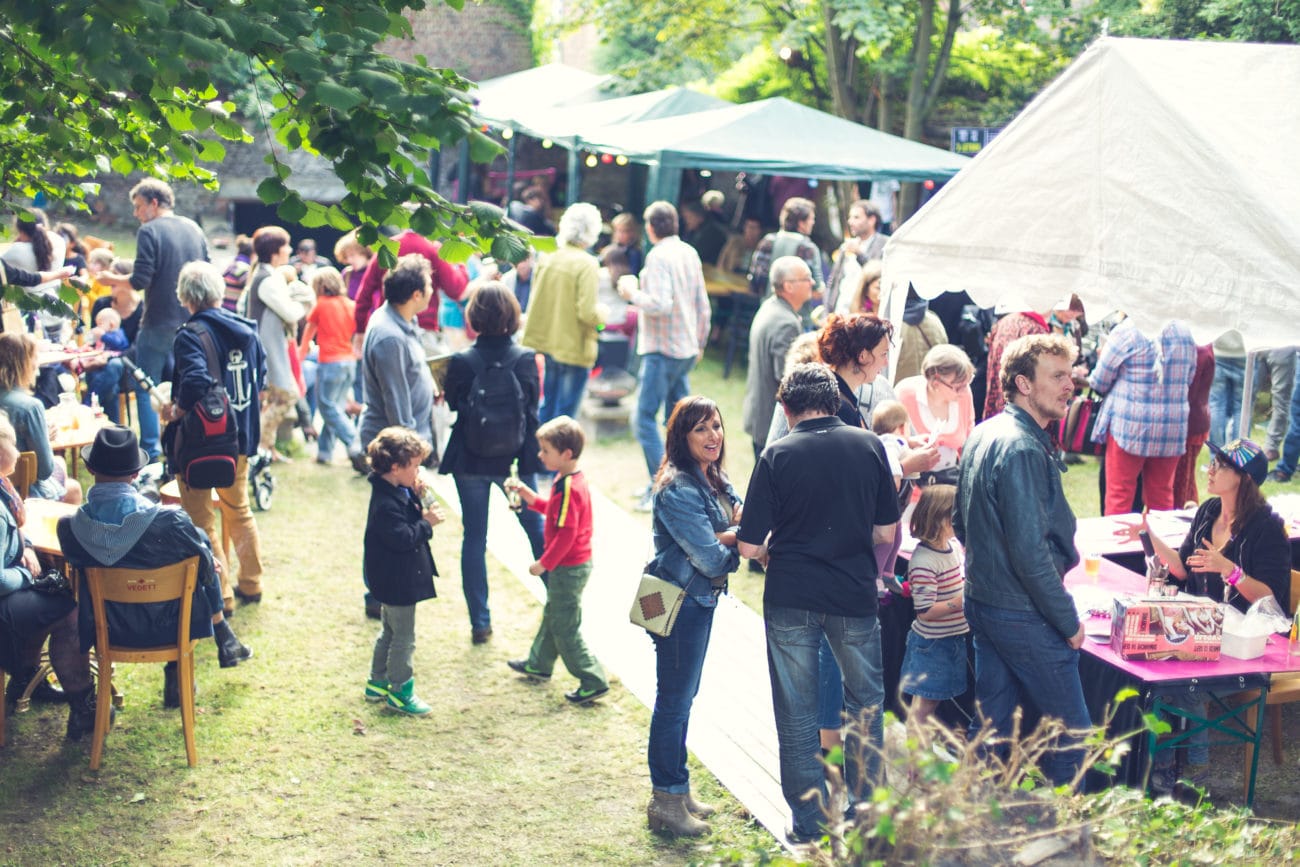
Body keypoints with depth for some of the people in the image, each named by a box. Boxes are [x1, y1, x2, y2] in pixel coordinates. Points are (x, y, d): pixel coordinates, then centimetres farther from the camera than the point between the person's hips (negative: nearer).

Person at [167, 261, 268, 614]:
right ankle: (251, 583, 33)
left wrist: (176, 410, -17)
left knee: (200, 520, 6)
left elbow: (196, 382, -33)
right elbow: (260, 375, 10)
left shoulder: (191, 335, -20)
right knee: (239, 509, 24)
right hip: (241, 435, 7)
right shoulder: (245, 328, 2)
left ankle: (220, 595, 10)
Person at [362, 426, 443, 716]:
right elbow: (402, 538, -30)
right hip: (397, 583, -11)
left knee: (390, 632, 22)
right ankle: (399, 692, 11)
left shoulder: (398, 493, 4)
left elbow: (408, 521, 10)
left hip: (394, 581, 11)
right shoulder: (386, 504, -28)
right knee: (404, 638, 1)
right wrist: (427, 523, -21)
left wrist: (415, 497, -4)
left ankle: (378, 683, 34)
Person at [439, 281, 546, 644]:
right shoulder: (526, 359, -12)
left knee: (474, 538, 10)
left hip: (471, 461, 0)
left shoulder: (461, 362, -14)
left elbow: (452, 403, 0)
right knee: (536, 528, 18)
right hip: (515, 460, 0)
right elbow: (532, 407, -4)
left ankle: (480, 623, 14)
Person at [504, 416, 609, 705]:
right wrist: (525, 492, 9)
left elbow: (566, 534, -27)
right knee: (553, 615, 25)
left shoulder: (568, 488, -26)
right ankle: (539, 664, 43)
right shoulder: (571, 480, 5)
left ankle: (593, 681, 3)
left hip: (568, 568, -10)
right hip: (573, 564, 10)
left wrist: (544, 564, -19)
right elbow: (552, 509, 19)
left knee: (565, 627, -1)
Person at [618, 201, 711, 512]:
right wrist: (699, 342, 26)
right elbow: (703, 305, 15)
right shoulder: (690, 253, 9)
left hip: (662, 350, -9)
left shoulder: (658, 257, -15)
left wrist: (632, 294, -9)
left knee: (645, 417, -5)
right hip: (687, 349, 9)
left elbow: (660, 304, -26)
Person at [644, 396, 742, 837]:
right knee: (674, 700, -1)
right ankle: (666, 802, 10)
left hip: (702, 600, 9)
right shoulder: (678, 490, -21)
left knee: (683, 697, 17)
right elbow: (710, 557, -23)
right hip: (679, 603, -9)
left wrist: (726, 535, -20)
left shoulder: (716, 481, 8)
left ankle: (677, 792, 28)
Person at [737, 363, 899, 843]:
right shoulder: (870, 446, -3)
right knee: (866, 700, 20)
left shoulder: (778, 455, -9)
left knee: (797, 714, 10)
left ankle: (810, 826, 16)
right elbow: (886, 533, 2)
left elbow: (750, 546, -11)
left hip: (791, 600, -2)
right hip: (855, 596, 2)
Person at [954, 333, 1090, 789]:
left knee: (990, 725, 17)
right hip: (1024, 615, -9)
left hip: (981, 602, 9)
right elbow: (1030, 551, -24)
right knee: (1073, 729, 4)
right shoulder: (1023, 448, -22)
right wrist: (1069, 621, -15)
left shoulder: (982, 435, 8)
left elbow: (961, 523, 17)